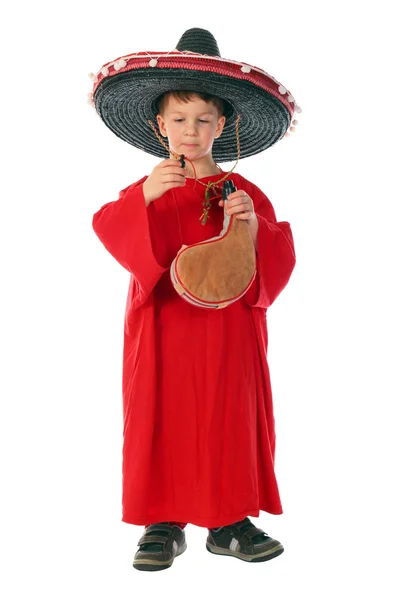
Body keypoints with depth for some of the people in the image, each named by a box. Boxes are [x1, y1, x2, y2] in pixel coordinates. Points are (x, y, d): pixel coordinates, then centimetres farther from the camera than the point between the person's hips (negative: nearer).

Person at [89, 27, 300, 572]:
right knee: (161, 418, 1)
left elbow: (279, 258, 1)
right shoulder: (146, 191, 5)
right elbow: (109, 231, -12)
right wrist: (144, 196, -27)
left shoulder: (243, 192, 6)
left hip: (227, 329, 1)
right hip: (163, 328, 0)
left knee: (232, 416, 4)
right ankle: (162, 523, 13)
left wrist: (254, 225, -17)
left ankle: (230, 520, 18)